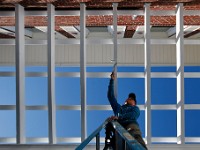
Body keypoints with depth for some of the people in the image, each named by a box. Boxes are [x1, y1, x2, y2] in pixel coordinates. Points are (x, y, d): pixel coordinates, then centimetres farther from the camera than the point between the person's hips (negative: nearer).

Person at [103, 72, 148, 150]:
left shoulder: (135, 108, 29)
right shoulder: (118, 107, 41)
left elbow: (132, 115, 6)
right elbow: (110, 96, 39)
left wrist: (119, 117, -9)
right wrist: (112, 80, 38)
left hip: (131, 124, -4)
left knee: (137, 137, -36)